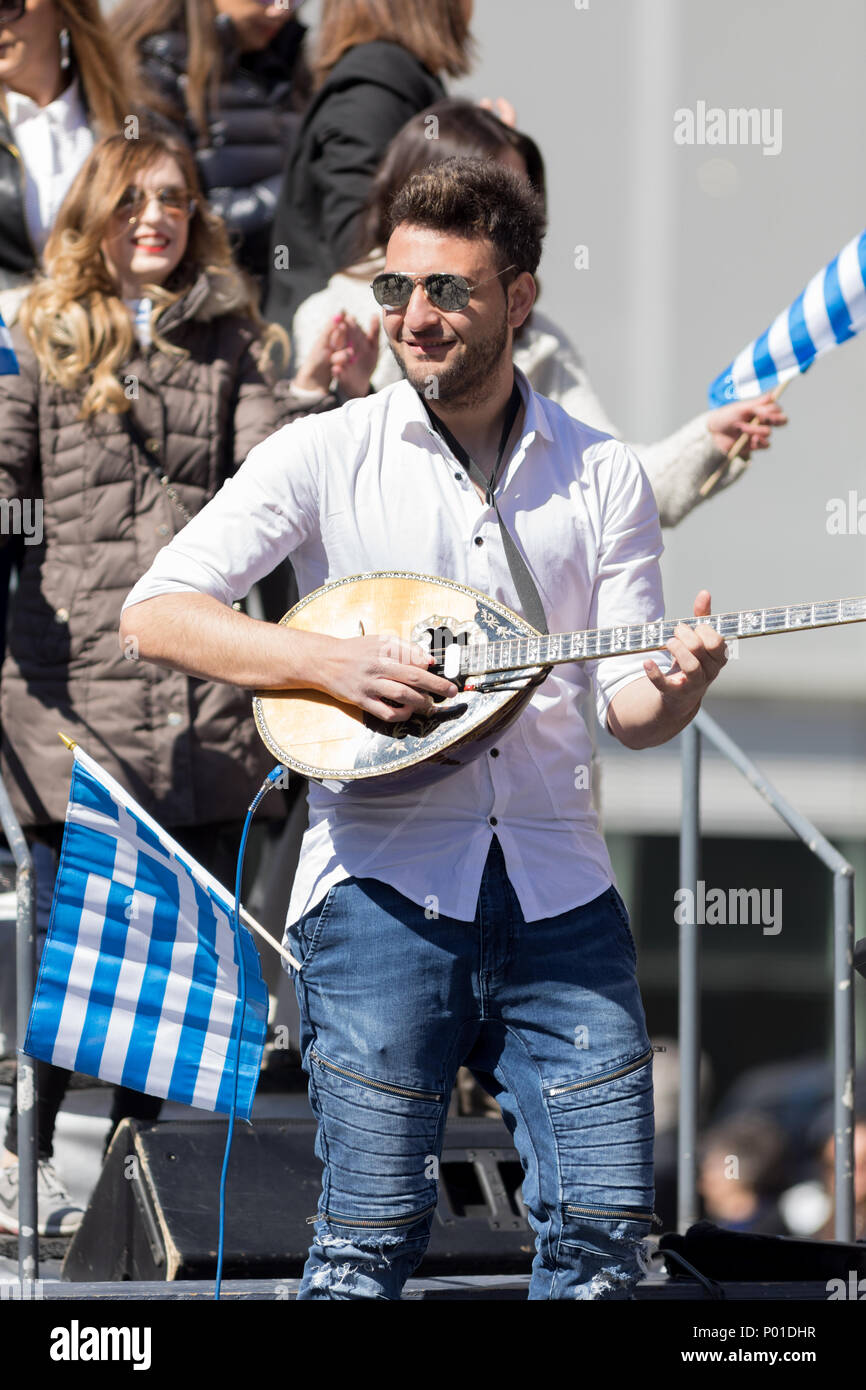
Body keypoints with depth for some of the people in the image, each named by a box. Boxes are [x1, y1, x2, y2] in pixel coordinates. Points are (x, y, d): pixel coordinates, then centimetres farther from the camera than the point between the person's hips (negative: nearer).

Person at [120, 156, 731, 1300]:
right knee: (374, 1233, -5)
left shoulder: (602, 476, 10)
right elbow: (154, 614, -2)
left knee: (608, 1225, -2)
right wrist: (334, 663, -14)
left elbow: (627, 708, 10)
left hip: (558, 889, 3)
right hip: (385, 879, -2)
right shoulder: (330, 455, 3)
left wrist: (676, 688, -14)